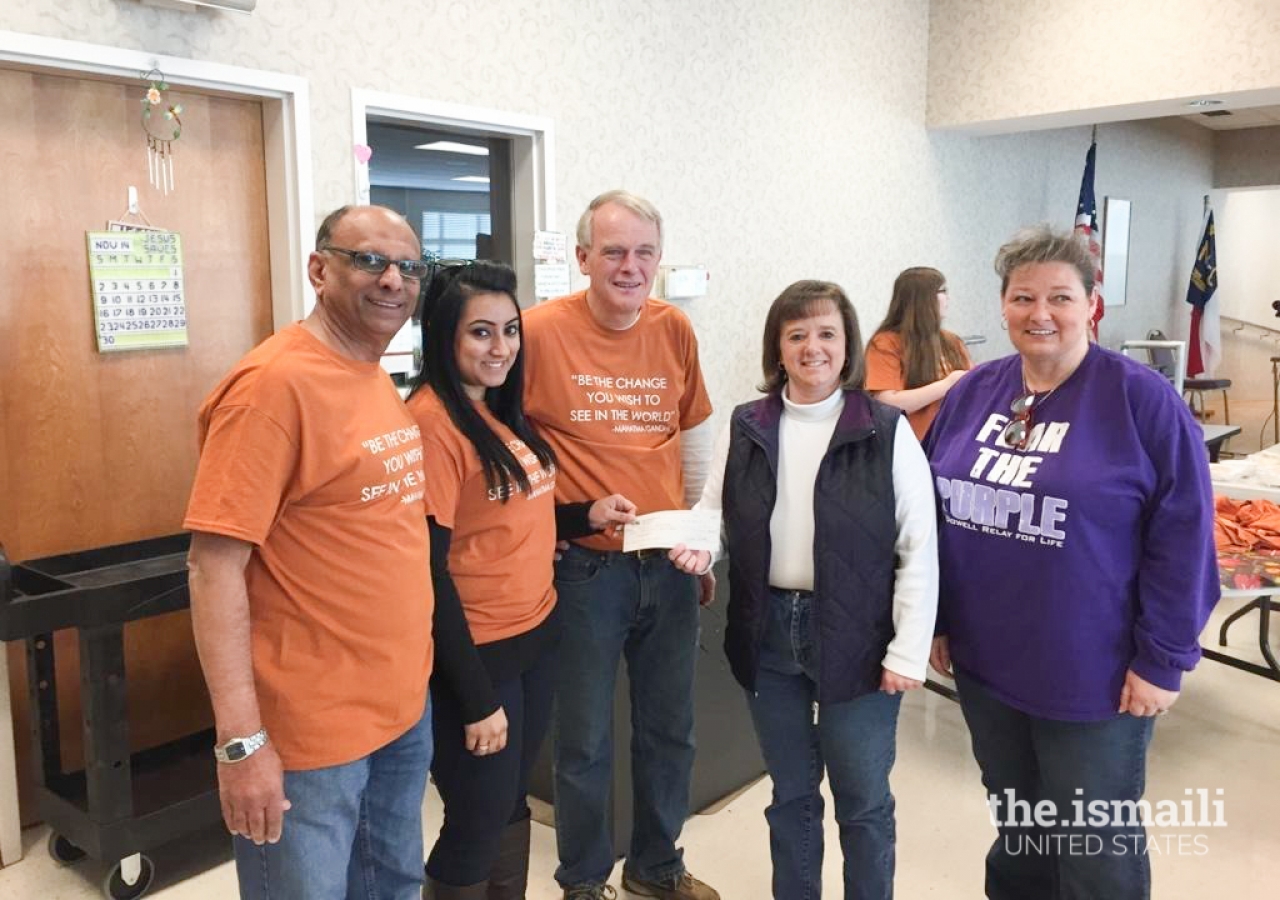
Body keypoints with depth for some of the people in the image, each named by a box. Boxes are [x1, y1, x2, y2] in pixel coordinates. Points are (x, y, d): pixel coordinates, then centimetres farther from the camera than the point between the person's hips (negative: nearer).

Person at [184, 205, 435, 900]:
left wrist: (408, 677, 14)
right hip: (310, 731, -8)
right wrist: (241, 741, -21)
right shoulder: (275, 383, -18)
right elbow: (215, 565, -20)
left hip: (405, 707, 8)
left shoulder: (377, 380, 7)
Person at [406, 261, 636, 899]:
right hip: (478, 655, -8)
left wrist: (588, 516, -1)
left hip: (536, 635, 8)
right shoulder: (431, 421, -19)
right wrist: (476, 698, -18)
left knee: (512, 805, 22)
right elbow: (429, 570, -21)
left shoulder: (503, 412, 7)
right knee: (477, 825, 8)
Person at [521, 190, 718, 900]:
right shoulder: (540, 331, -12)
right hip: (585, 568, -4)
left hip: (670, 566, 4)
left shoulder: (674, 329, 2)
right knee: (585, 742, 11)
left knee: (670, 732, 18)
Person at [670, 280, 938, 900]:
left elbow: (919, 550, -8)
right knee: (790, 792, 19)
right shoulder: (744, 429, 2)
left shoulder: (887, 431, -8)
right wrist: (697, 545, -14)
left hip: (855, 637, -3)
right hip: (768, 633, 3)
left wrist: (908, 651, -11)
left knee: (862, 799, 12)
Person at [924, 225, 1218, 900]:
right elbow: (932, 510, 8)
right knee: (1016, 824, 24)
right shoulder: (973, 393, 2)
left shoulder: (1142, 399, -13)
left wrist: (1162, 659, -13)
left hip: (1095, 676, -4)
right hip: (984, 664, 5)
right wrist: (934, 620, 8)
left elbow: (1183, 537, -13)